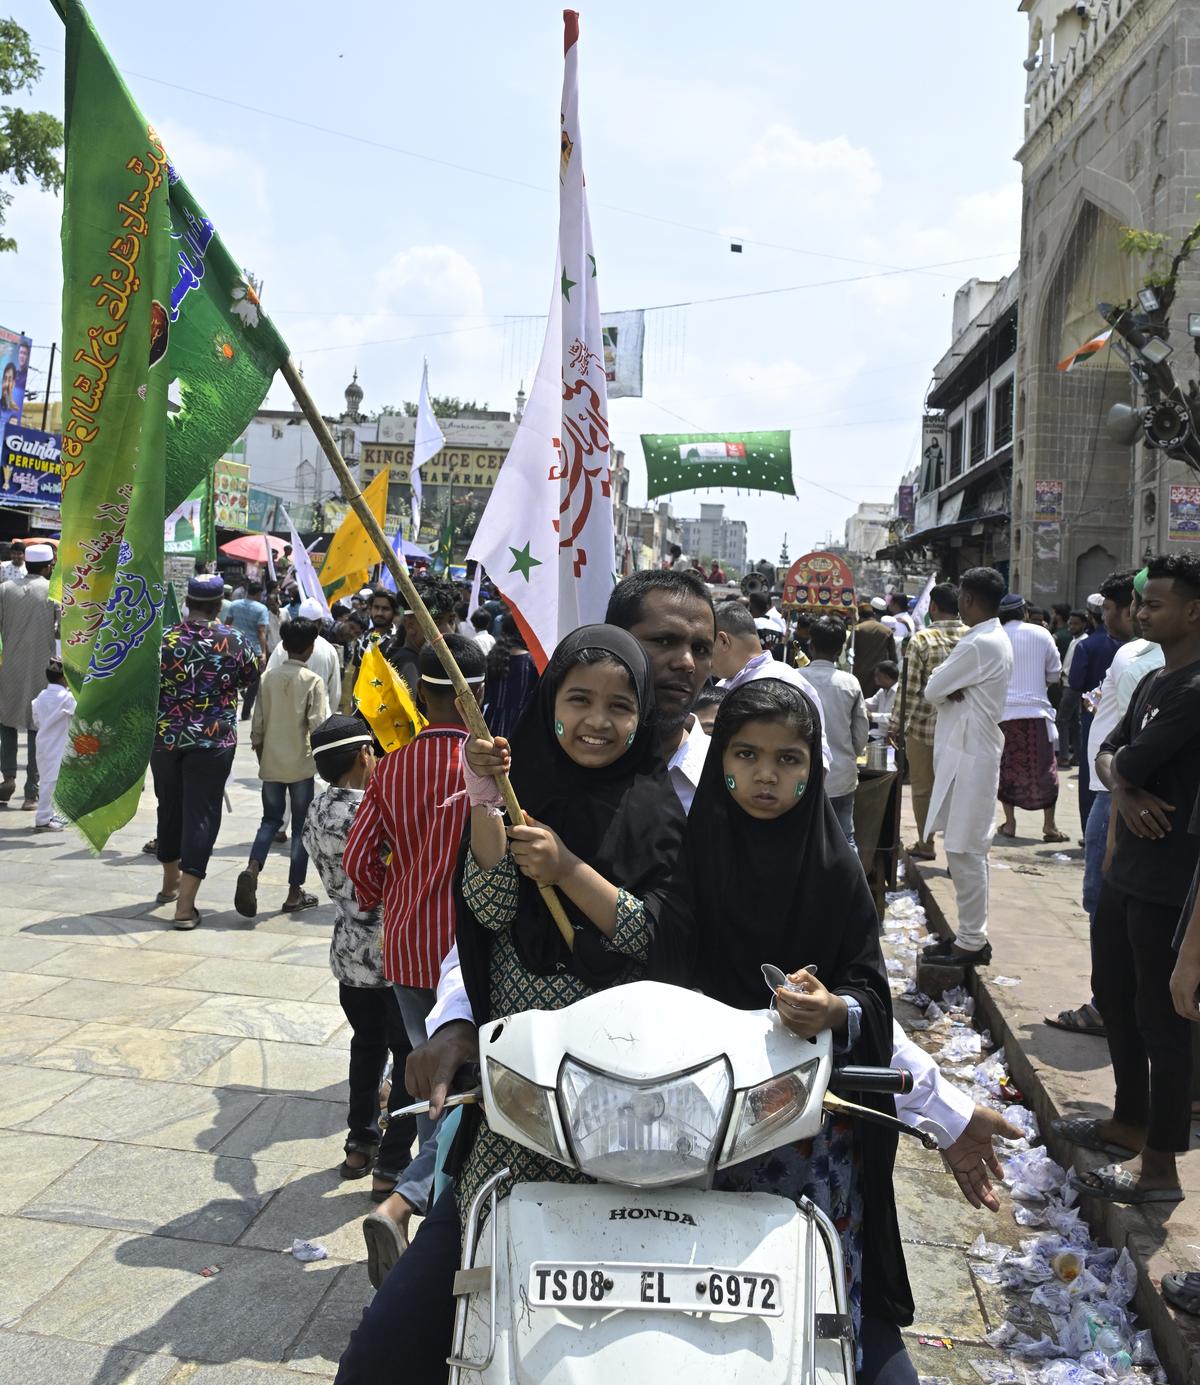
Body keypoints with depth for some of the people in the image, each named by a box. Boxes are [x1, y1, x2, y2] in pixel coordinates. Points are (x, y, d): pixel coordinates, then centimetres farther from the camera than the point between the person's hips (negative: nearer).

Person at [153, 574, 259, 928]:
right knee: (201, 814, 0)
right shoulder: (234, 642, -7)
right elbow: (250, 679, 8)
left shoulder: (164, 640, -6)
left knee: (169, 808, 19)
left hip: (165, 737, 2)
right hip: (214, 740, -2)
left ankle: (171, 883, 39)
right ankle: (185, 905, -4)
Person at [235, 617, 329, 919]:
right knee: (301, 827, 7)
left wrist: (262, 757, 16)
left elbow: (257, 725, 4)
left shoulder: (268, 677, 1)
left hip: (271, 765, 4)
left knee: (270, 819, 16)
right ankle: (295, 893, 12)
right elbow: (318, 727, -14)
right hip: (301, 766, -3)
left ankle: (252, 869, -9)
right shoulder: (312, 681, -11)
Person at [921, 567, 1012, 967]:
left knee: (965, 852, -3)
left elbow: (932, 690, -14)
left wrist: (948, 690, 4)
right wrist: (953, 690, -10)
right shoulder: (995, 639, 13)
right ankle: (972, 935, 23)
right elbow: (944, 689, 11)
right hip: (973, 751, 10)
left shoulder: (979, 644, -19)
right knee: (969, 851, 15)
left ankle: (971, 943, 4)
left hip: (967, 758, -10)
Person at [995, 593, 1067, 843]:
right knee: (1044, 767, 6)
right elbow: (1054, 674, 5)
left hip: (1003, 711, 1)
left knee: (1006, 766, 10)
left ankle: (1009, 822, 11)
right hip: (1036, 709, -1)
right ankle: (1049, 825, 7)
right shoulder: (1041, 634, -1)